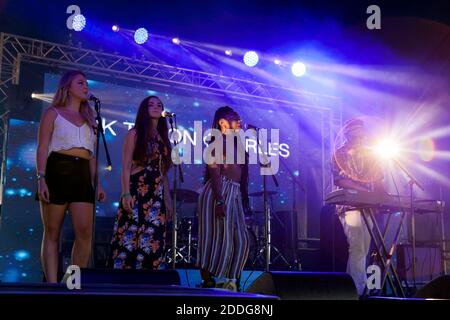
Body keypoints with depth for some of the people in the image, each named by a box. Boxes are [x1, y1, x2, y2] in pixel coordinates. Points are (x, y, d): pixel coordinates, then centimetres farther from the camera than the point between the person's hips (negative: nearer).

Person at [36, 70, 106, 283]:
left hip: (82, 175, 4)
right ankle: (52, 284, -3)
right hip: (58, 171, -4)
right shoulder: (53, 113, 9)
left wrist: (97, 183, 10)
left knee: (85, 233, -9)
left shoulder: (88, 119, 23)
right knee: (52, 233, -3)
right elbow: (42, 148, 0)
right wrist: (41, 178, -13)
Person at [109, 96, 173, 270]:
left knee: (153, 240, 0)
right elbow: (126, 166, -5)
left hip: (156, 194, 6)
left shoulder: (162, 138, 19)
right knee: (129, 238, -9)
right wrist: (126, 193, -16)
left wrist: (168, 199, 15)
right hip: (136, 191, -5)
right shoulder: (134, 133, 3)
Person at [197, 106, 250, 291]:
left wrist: (244, 199, 15)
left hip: (234, 195, 9)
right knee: (219, 239, -8)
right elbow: (214, 173, -14)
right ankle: (207, 283, -2)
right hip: (219, 193, -9)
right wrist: (219, 201, -23)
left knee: (240, 240, 4)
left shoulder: (235, 144, 22)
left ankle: (227, 282, 9)